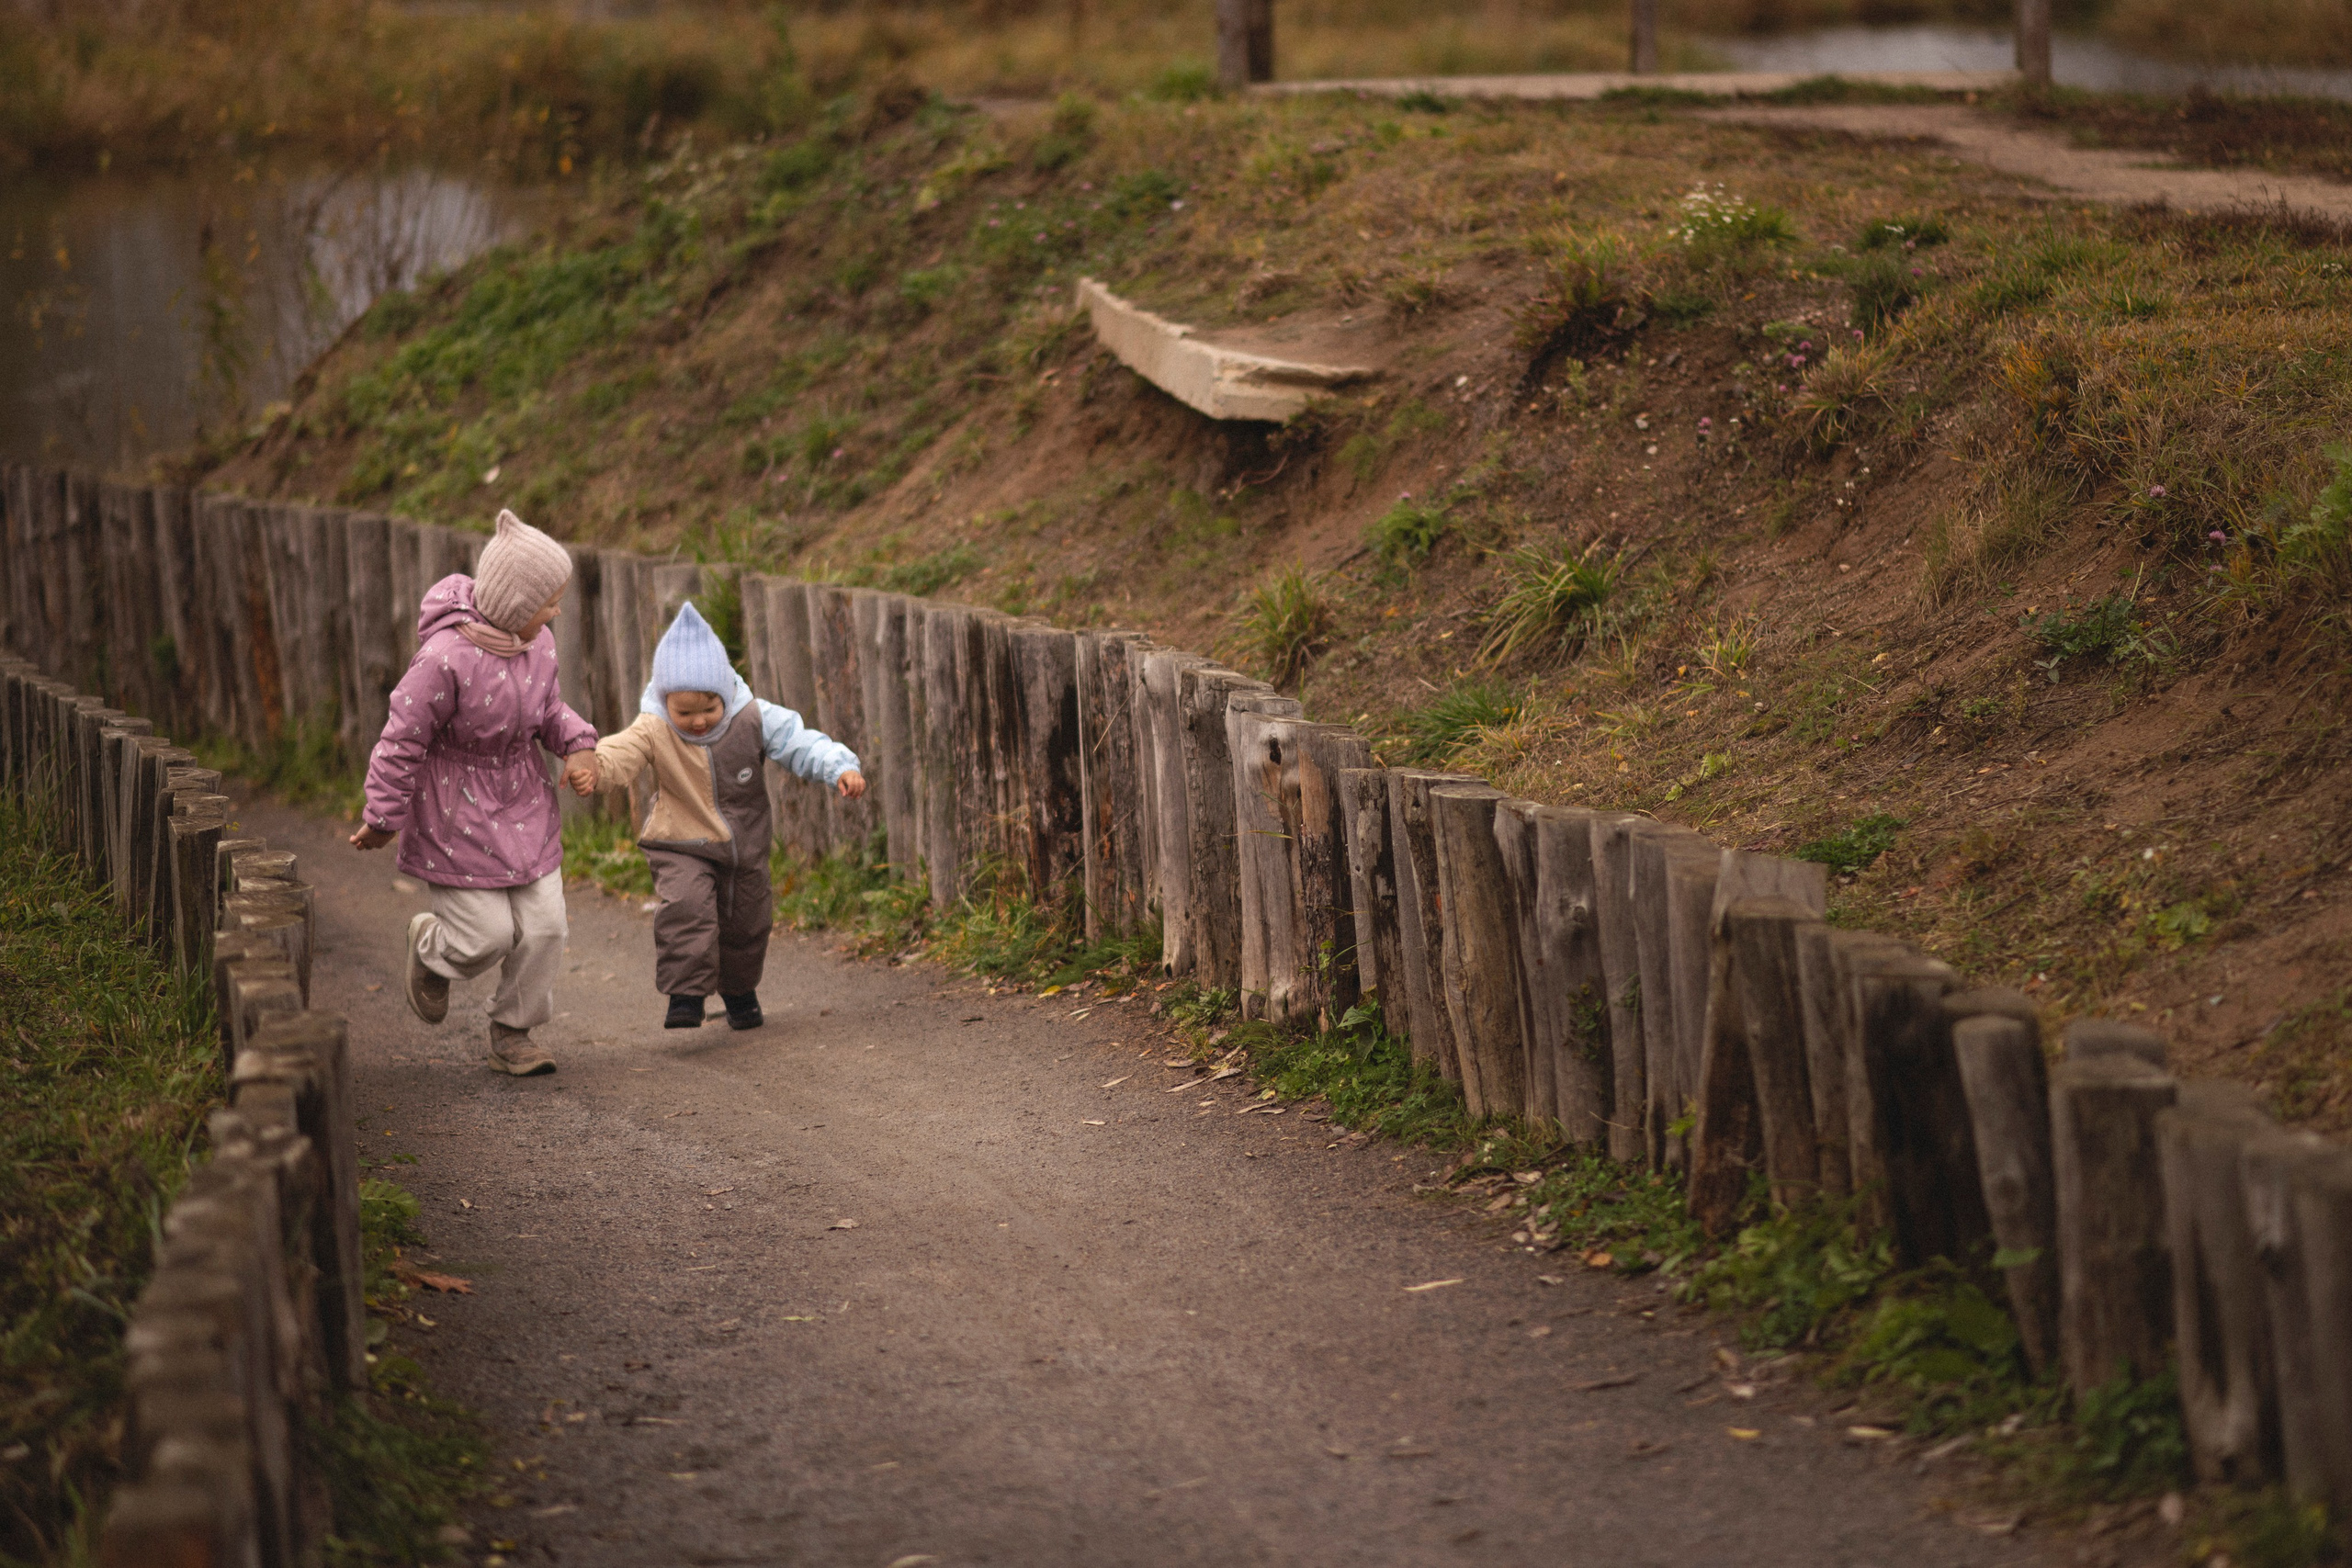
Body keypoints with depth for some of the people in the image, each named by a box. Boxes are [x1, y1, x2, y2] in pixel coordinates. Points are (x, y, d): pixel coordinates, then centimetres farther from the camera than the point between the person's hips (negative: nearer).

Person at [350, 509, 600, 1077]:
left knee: (543, 927, 2)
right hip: (456, 817, -6)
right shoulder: (445, 659, -27)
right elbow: (401, 742, -19)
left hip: (522, 808, 6)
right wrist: (383, 819, -12)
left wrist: (577, 748, -4)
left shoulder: (537, 644, -4)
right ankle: (430, 947, 31)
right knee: (488, 933, -4)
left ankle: (511, 1033, 21)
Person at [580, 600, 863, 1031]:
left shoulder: (753, 719, -14)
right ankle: (686, 995, -19)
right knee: (686, 906, -26)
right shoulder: (655, 730, -18)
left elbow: (798, 742, -12)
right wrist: (590, 764, -52)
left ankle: (740, 991, 40)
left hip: (744, 846, 3)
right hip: (680, 847, -3)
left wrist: (840, 768, -26)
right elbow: (621, 755, -30)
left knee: (745, 922, 14)